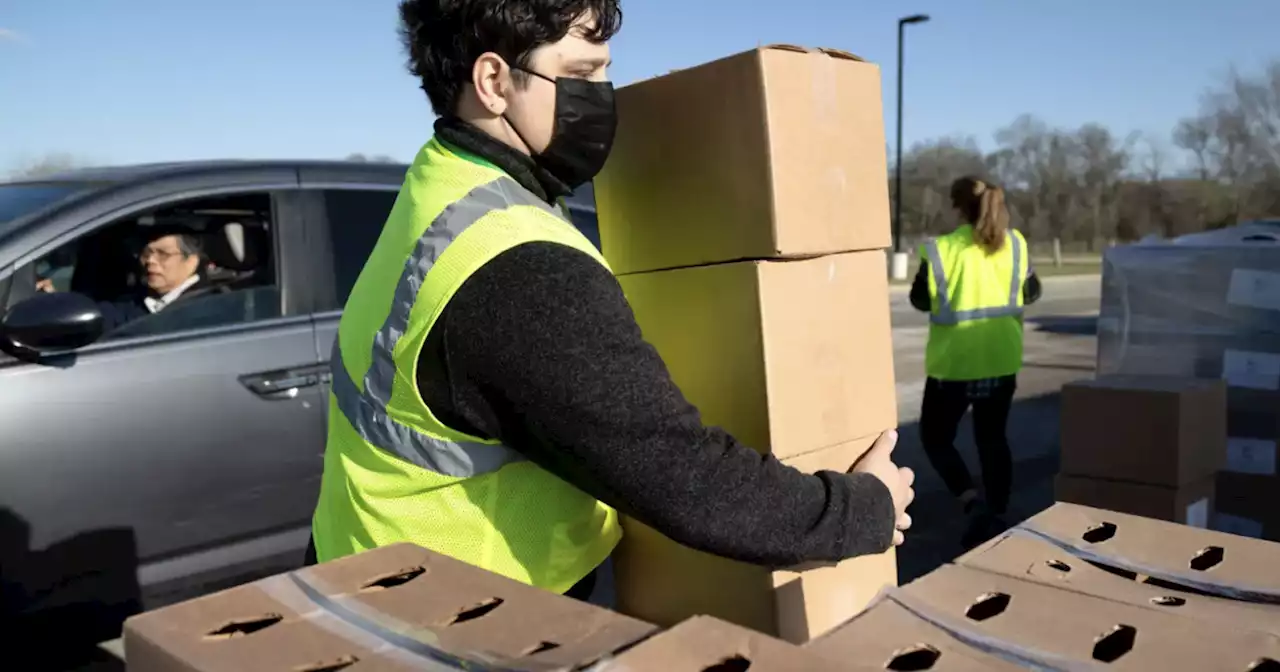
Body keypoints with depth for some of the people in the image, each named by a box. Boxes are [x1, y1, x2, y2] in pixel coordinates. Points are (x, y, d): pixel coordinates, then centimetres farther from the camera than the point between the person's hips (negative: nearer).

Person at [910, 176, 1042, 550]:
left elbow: (920, 300, -3)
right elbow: (1031, 293, 8)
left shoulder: (942, 249, -13)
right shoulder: (1015, 243, -1)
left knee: (935, 437, 10)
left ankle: (973, 502, -9)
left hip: (954, 363, -4)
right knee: (992, 438, 17)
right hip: (1001, 360, 4)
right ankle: (998, 517, 17)